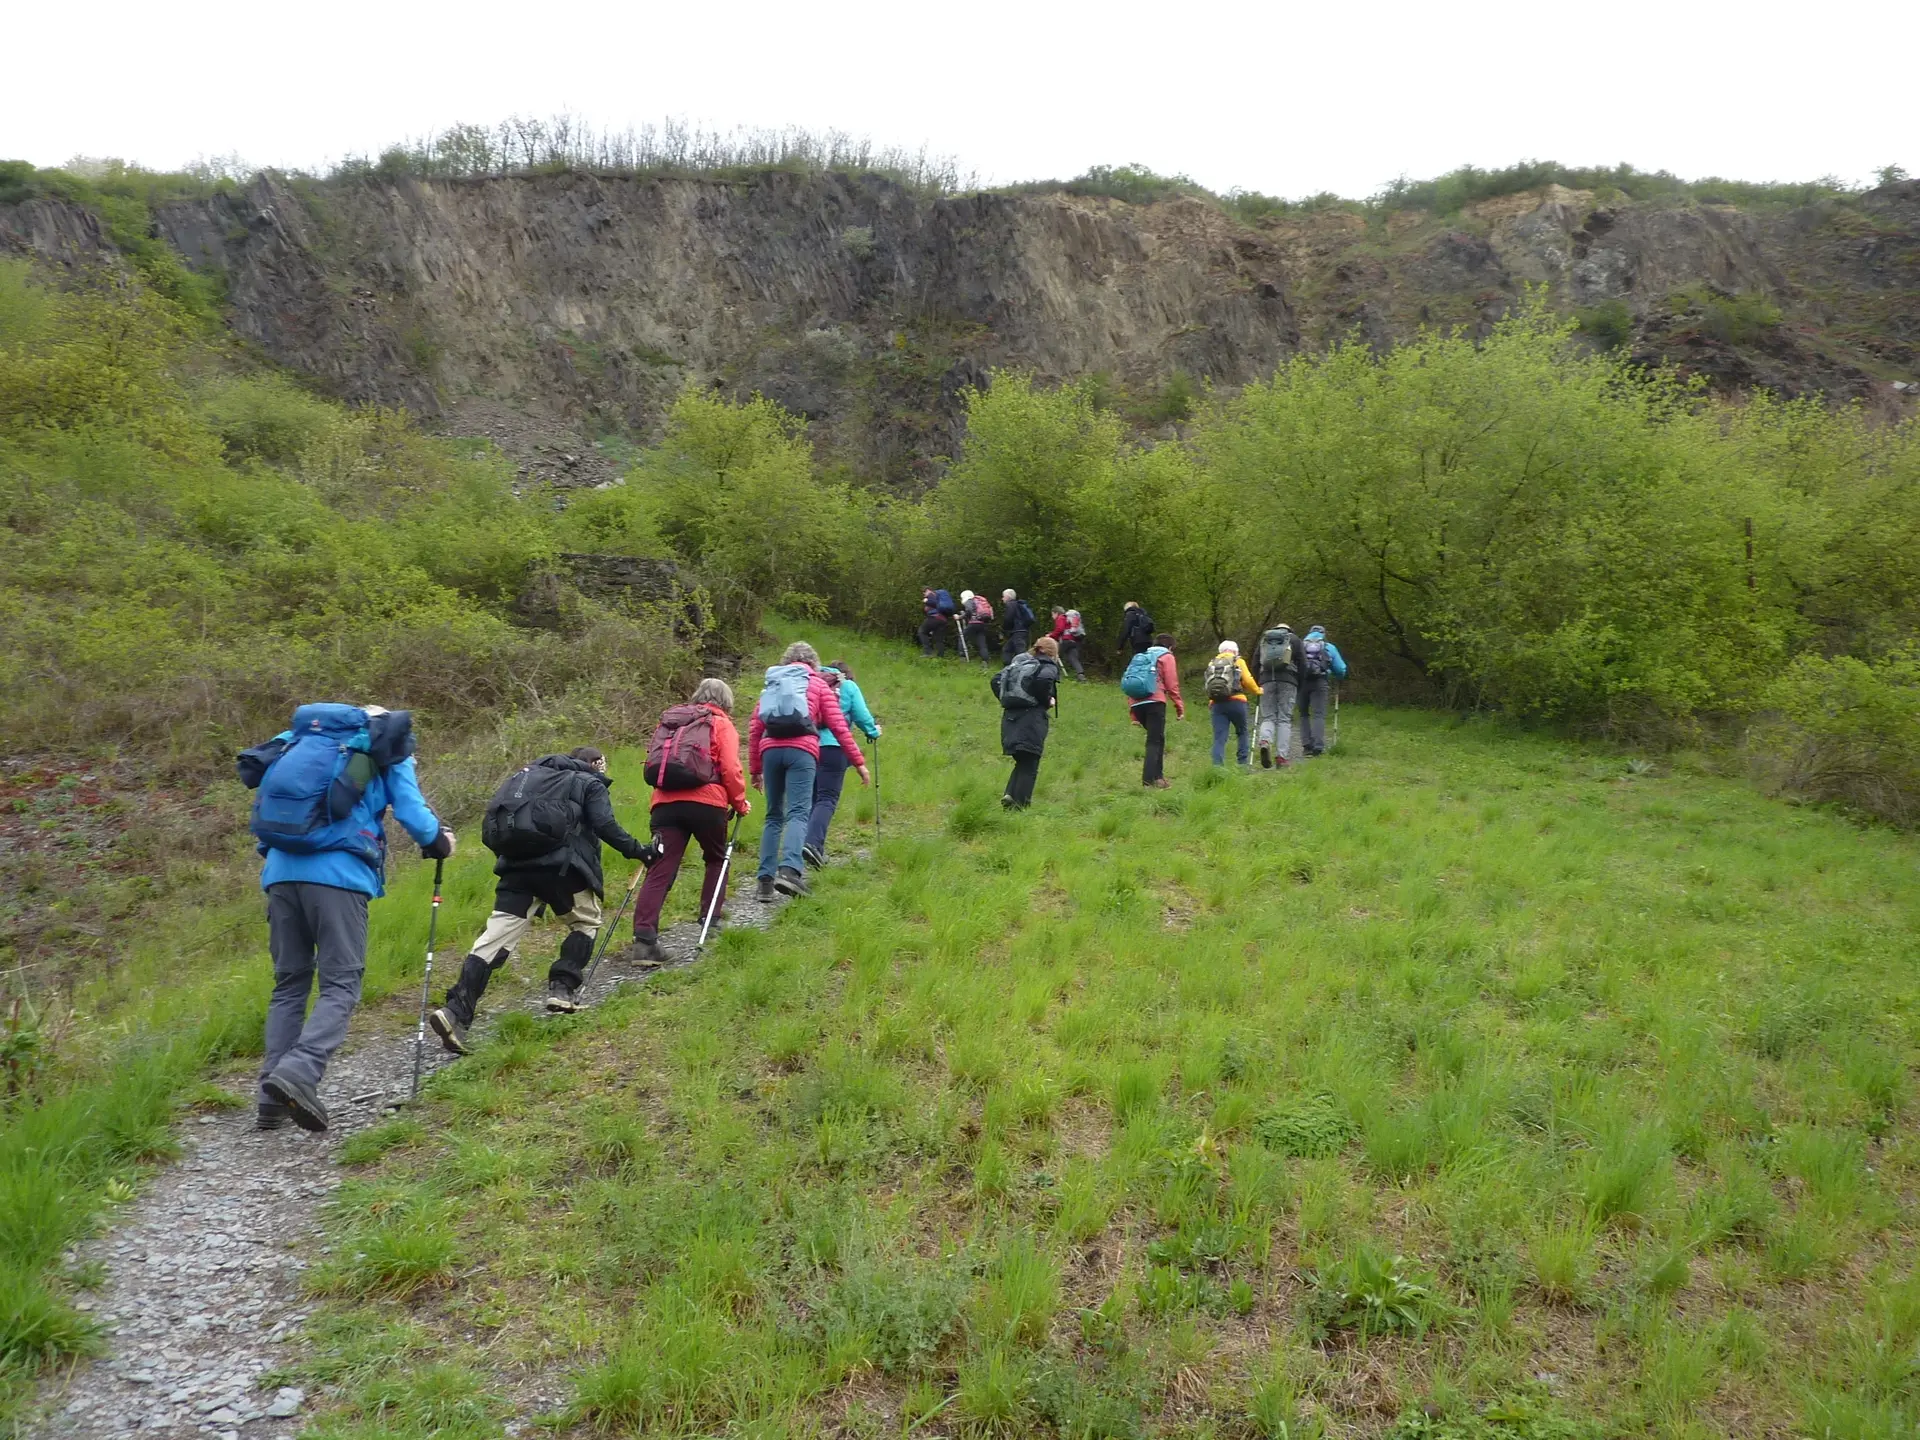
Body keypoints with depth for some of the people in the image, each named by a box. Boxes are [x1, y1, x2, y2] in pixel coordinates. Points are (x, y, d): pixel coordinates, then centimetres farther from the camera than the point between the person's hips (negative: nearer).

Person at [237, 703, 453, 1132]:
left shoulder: (299, 740, 25)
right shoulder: (389, 749, 11)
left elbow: (266, 798, 24)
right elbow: (411, 812, 3)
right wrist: (439, 842, 21)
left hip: (281, 871, 5)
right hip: (338, 874, -5)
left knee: (289, 984, 12)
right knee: (340, 985, -2)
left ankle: (273, 1097, 7)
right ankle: (299, 1072, -24)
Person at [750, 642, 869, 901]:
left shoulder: (772, 683, 25)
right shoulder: (818, 684, 16)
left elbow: (754, 729, 19)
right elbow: (838, 726, 8)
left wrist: (754, 769, 24)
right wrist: (859, 762, 10)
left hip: (770, 750, 3)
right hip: (801, 750, -3)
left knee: (774, 816, 11)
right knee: (798, 813, -12)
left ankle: (766, 880, 4)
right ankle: (789, 870, -33)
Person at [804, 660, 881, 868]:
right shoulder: (848, 687, 9)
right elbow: (862, 717, 7)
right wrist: (874, 732, 25)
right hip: (832, 747, -4)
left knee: (811, 798, 13)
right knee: (828, 798, -6)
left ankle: (815, 847, 12)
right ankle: (813, 843, -24)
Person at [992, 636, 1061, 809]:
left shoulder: (1018, 664, 20)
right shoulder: (1049, 667, 0)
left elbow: (995, 681, 13)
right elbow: (1043, 681, -23)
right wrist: (1047, 702, -7)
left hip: (1010, 717, 6)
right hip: (1031, 718, -6)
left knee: (1022, 762, 18)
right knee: (1029, 767, 0)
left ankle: (1010, 794, -1)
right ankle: (1019, 804, -4)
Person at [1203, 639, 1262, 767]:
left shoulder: (1212, 663, 18)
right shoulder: (1238, 662, 7)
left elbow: (1209, 686, 12)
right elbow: (1248, 681, -1)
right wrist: (1258, 691, 14)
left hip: (1216, 703, 2)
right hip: (1236, 702, -2)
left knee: (1219, 738, 1)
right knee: (1242, 732, 17)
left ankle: (1217, 766, -11)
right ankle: (1242, 762, 12)